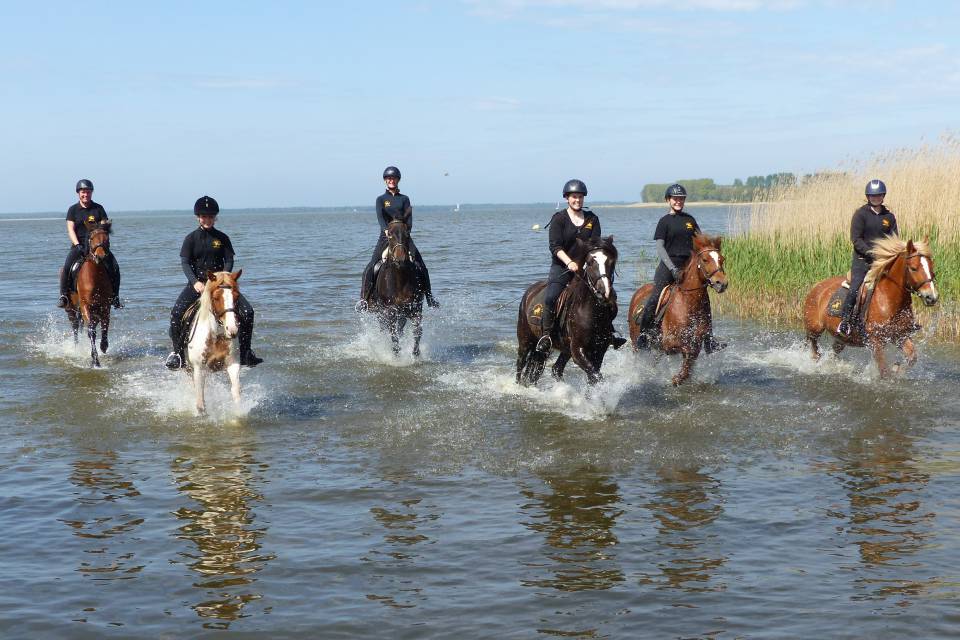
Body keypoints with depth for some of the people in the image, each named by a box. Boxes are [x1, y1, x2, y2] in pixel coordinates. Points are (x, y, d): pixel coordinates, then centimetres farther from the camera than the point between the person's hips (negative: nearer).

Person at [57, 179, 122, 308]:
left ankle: (114, 297, -7)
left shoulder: (98, 209, 9)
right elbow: (70, 229, -3)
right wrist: (77, 245, -18)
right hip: (79, 245, -1)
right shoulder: (73, 210, 6)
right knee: (67, 267, -26)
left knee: (114, 268, -17)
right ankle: (64, 295, -14)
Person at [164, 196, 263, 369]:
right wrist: (195, 282, -23)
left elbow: (229, 261, 0)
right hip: (197, 283, -1)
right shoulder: (191, 238, 3)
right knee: (176, 314, -22)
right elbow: (185, 262, -6)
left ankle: (245, 354, -3)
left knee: (247, 312, -15)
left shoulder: (222, 238, 6)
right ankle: (177, 352, -4)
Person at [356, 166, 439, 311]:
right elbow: (380, 217, -9)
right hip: (386, 236, -1)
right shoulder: (381, 199, 8)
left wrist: (407, 229, -19)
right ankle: (364, 298, -13)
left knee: (421, 268, -12)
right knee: (371, 268, -17)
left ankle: (429, 297, -3)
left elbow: (409, 217, 1)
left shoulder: (404, 199, 12)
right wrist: (386, 230, -28)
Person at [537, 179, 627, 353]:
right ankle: (546, 335, -15)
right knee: (551, 297, -23)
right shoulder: (558, 219, -2)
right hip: (561, 266, -3)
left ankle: (610, 332, -1)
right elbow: (555, 246, -11)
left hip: (585, 266, 3)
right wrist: (569, 262, -26)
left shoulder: (592, 219, 9)